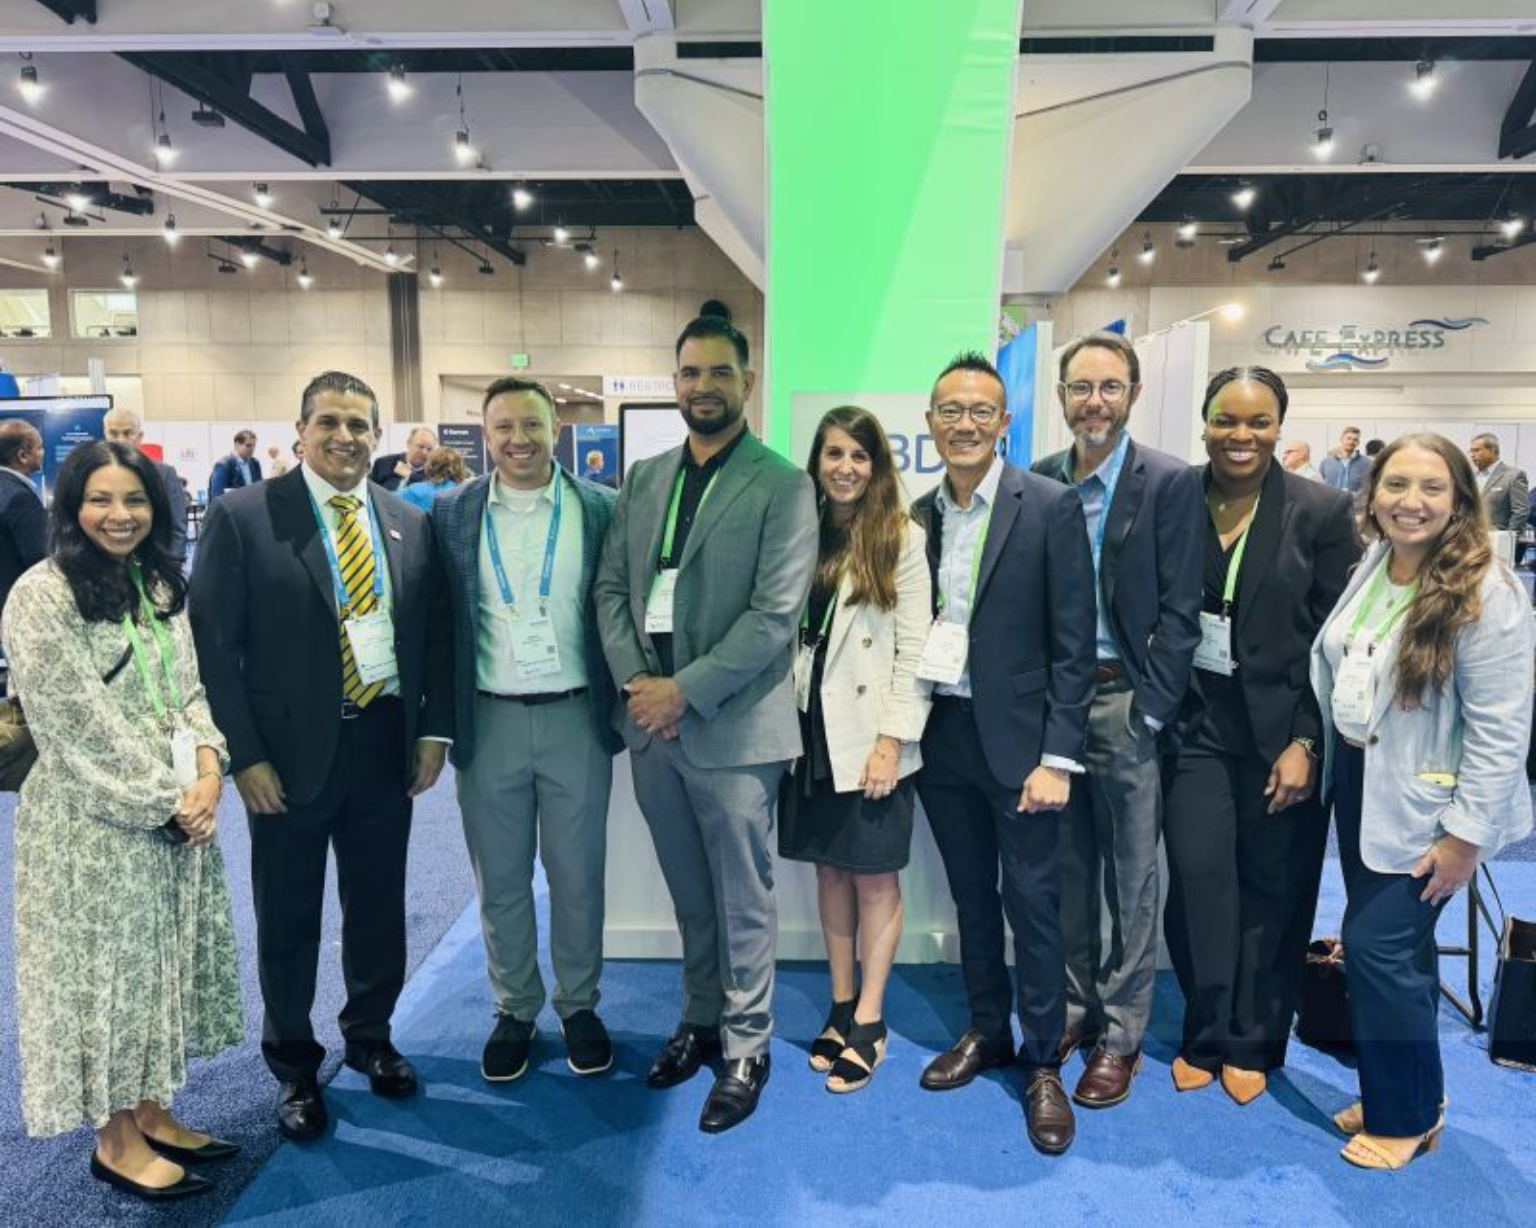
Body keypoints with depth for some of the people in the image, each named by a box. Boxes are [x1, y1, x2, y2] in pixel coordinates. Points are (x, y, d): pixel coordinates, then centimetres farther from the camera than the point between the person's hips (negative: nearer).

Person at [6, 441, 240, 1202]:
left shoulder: (159, 585, 8)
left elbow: (188, 690, 8)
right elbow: (78, 726, -16)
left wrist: (207, 774, -8)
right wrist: (165, 800, -14)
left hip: (179, 813, 7)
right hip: (94, 822, -6)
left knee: (159, 965, 15)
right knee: (106, 968, 6)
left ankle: (151, 1114, 32)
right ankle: (116, 1140, 23)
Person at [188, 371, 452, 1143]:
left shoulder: (411, 524, 4)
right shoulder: (242, 516, -7)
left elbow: (437, 634, 9)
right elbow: (212, 643, -9)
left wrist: (434, 729, 2)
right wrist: (244, 754, -12)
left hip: (387, 744, 3)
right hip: (290, 751, -3)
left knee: (380, 909, 17)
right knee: (288, 920, 13)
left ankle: (371, 1038, 39)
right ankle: (293, 1066, 33)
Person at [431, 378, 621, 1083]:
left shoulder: (602, 509, -2)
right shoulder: (452, 513, 1)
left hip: (577, 717, -1)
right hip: (489, 720, 1)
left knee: (578, 874, 12)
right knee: (500, 879, 14)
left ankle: (579, 1004, 32)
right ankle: (515, 1010, 33)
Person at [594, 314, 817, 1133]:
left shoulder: (782, 486, -7)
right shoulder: (642, 479, 10)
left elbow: (776, 614, -14)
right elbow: (611, 588, 9)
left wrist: (685, 691, -16)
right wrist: (634, 680, -6)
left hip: (732, 726, -5)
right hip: (651, 724, 5)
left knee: (742, 899, 9)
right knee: (689, 895, 19)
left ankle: (746, 1045, 27)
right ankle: (701, 1019, 38)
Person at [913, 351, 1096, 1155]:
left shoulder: (1050, 506, -9)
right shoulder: (919, 514, 6)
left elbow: (1074, 642, -10)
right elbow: (913, 628, 11)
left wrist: (1057, 757, -14)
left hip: (1016, 736, -4)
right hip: (941, 733, 5)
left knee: (1032, 904, 5)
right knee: (971, 898, 17)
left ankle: (1043, 1063, 23)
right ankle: (986, 1031, 36)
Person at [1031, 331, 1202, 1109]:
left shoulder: (1170, 483, -5)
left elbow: (1180, 611, -8)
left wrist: (1146, 713, -12)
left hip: (1126, 702, -3)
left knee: (1130, 879, 8)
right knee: (1065, 869, 13)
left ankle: (1120, 1034, 22)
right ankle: (1073, 1010, 30)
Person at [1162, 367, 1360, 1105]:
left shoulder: (1322, 511, -6)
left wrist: (1307, 742, -10)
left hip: (1282, 732, -1)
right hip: (1197, 724, 1)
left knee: (1272, 891, 10)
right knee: (1197, 878, 0)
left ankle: (1252, 1044, 30)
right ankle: (1205, 1035, 23)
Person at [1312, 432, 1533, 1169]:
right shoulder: (1368, 568, 2)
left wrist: (1465, 837, -17)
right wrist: (1328, 761, 8)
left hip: (1422, 808, -6)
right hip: (1358, 786, 6)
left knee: (1377, 945, -3)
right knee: (1397, 945, 16)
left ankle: (1407, 1115, 19)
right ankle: (1398, 1093, 34)